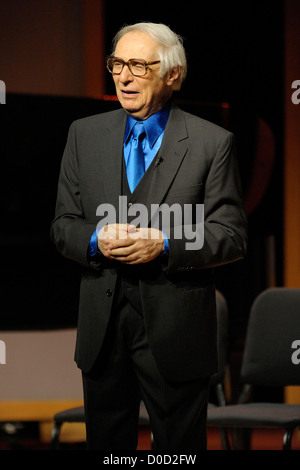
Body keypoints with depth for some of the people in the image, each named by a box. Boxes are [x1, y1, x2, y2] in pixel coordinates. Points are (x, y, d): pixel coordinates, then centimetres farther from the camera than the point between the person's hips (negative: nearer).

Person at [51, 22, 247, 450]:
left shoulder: (213, 143, -3)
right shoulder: (84, 134, 8)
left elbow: (232, 236, -6)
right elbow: (63, 225, 9)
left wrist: (165, 244, -21)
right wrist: (97, 239, -14)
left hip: (176, 333, -3)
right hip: (101, 330, 3)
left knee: (179, 448, 5)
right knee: (105, 446, 12)